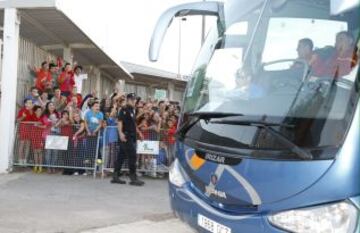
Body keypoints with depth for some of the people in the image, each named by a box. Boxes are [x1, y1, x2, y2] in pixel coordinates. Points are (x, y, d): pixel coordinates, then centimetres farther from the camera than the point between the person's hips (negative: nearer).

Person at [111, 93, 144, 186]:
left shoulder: (132, 111, 19)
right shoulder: (124, 110, -8)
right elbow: (119, 122, -18)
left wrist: (138, 132, 24)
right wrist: (121, 133, -28)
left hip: (132, 137, 9)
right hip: (126, 136, -9)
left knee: (121, 157, 10)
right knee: (132, 156, -8)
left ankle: (115, 177, 15)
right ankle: (133, 178, -3)